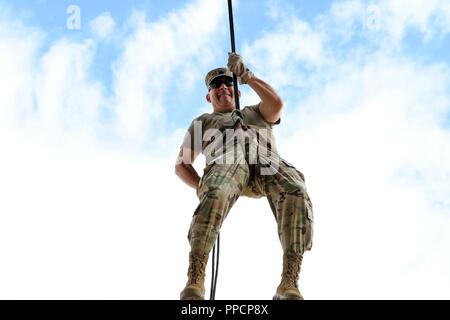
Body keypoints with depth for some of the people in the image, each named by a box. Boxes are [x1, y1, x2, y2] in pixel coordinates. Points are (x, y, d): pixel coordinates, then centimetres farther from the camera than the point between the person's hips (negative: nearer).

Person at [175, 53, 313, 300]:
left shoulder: (256, 113, 44)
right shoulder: (202, 122, 42)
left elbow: (276, 103, 18)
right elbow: (181, 165, 31)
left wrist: (245, 75, 11)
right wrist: (201, 187, 10)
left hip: (267, 162, 1)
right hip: (227, 162, -1)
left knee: (295, 194, -36)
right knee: (216, 196, -41)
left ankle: (289, 286, -44)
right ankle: (194, 283, -52)